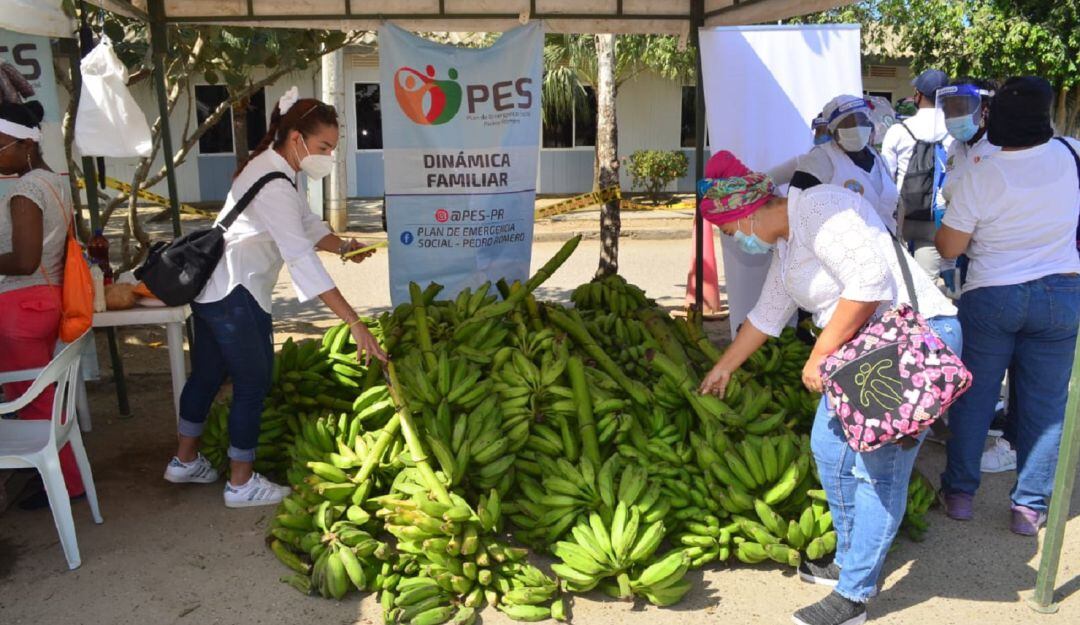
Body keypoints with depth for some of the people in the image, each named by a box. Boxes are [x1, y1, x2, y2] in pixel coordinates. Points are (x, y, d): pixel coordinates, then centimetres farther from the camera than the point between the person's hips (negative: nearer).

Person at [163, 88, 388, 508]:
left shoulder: (270, 168, 8)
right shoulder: (273, 186, -24)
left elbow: (306, 223, 14)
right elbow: (303, 260, -33)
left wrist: (342, 246, -5)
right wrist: (355, 324, -36)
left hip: (211, 289, 10)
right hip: (234, 297, -10)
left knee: (208, 374, 21)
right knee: (253, 383, 1)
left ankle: (185, 460, 37)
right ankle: (241, 483, 15)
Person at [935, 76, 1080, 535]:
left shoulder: (980, 177, -15)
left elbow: (949, 248, -10)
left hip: (991, 297, -2)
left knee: (974, 397, 11)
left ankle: (959, 492, 19)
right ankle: (1029, 507, 15)